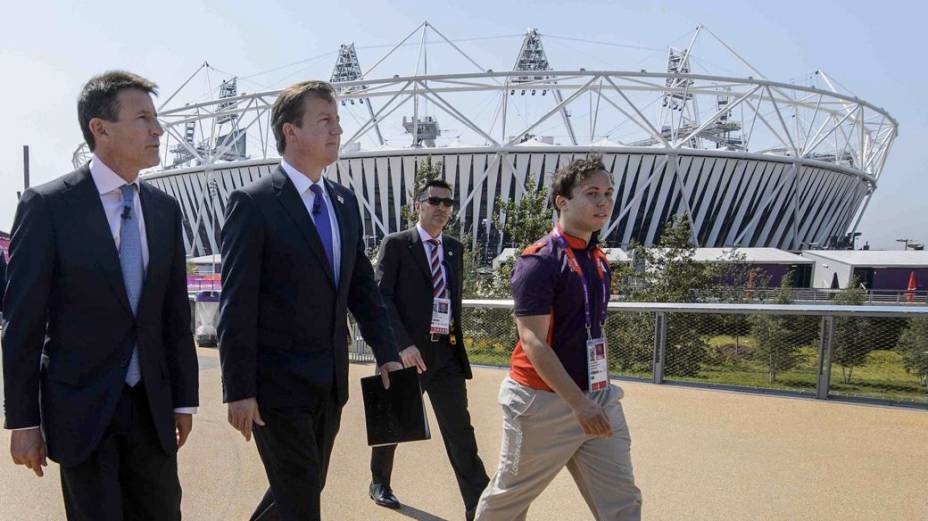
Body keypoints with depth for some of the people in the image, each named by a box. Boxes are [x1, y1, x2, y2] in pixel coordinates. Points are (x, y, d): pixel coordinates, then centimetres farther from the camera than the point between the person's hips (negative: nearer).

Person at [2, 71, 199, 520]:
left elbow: (175, 311, 7)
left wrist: (184, 398, 7)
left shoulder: (165, 208, 4)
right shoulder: (47, 205, -10)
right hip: (81, 406, -4)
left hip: (151, 404, 4)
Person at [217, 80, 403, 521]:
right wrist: (239, 390, -15)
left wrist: (386, 353, 5)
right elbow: (237, 305, -14)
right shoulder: (253, 203, -11)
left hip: (331, 383, 7)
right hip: (278, 383, -6)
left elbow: (362, 283, 12)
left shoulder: (345, 201, 9)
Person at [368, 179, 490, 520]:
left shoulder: (455, 248, 12)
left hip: (446, 352, 4)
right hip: (406, 351, -3)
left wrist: (456, 339, 12)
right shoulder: (396, 244, -4)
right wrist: (402, 344, -19)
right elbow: (381, 297, -11)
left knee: (460, 430, 0)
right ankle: (379, 484, 37)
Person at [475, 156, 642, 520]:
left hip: (598, 399, 7)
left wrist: (597, 396, 18)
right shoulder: (539, 261, -16)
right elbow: (533, 343, -21)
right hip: (544, 402, -7)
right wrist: (578, 403, -27)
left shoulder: (599, 260, 9)